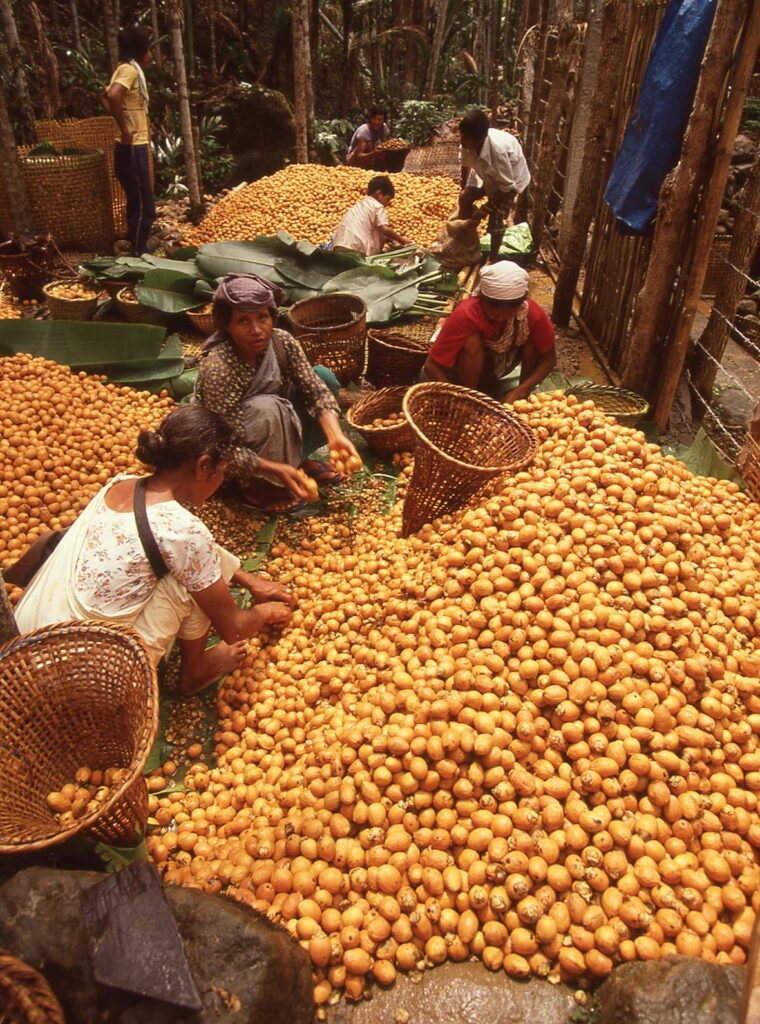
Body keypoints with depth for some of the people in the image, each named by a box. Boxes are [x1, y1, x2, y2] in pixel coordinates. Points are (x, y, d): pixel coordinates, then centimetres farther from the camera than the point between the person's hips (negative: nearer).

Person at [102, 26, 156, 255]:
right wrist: (124, 130, -24)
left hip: (135, 147, 10)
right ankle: (137, 256, -4)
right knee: (143, 208, -8)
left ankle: (138, 254, 22)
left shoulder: (130, 69, 16)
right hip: (132, 148, -10)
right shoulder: (130, 69, -12)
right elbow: (112, 96, -30)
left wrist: (124, 122, 18)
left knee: (139, 206, 14)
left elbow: (105, 96, 29)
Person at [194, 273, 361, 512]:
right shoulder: (218, 370, -34)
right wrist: (278, 470, -42)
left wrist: (335, 436, -34)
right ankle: (256, 485, -13)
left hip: (272, 435, 6)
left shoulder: (282, 341, -17)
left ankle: (297, 459, 4)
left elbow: (316, 390, -17)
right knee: (266, 408, -37)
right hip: (225, 457, -6)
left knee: (324, 377, -8)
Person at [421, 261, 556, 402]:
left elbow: (549, 358, -17)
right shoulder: (466, 314, -35)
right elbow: (432, 366, -33)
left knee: (532, 336, -24)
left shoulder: (532, 313, -28)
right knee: (472, 342, -34)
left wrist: (519, 392, -30)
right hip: (469, 369, -3)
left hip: (500, 365, 3)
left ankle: (524, 399, -7)